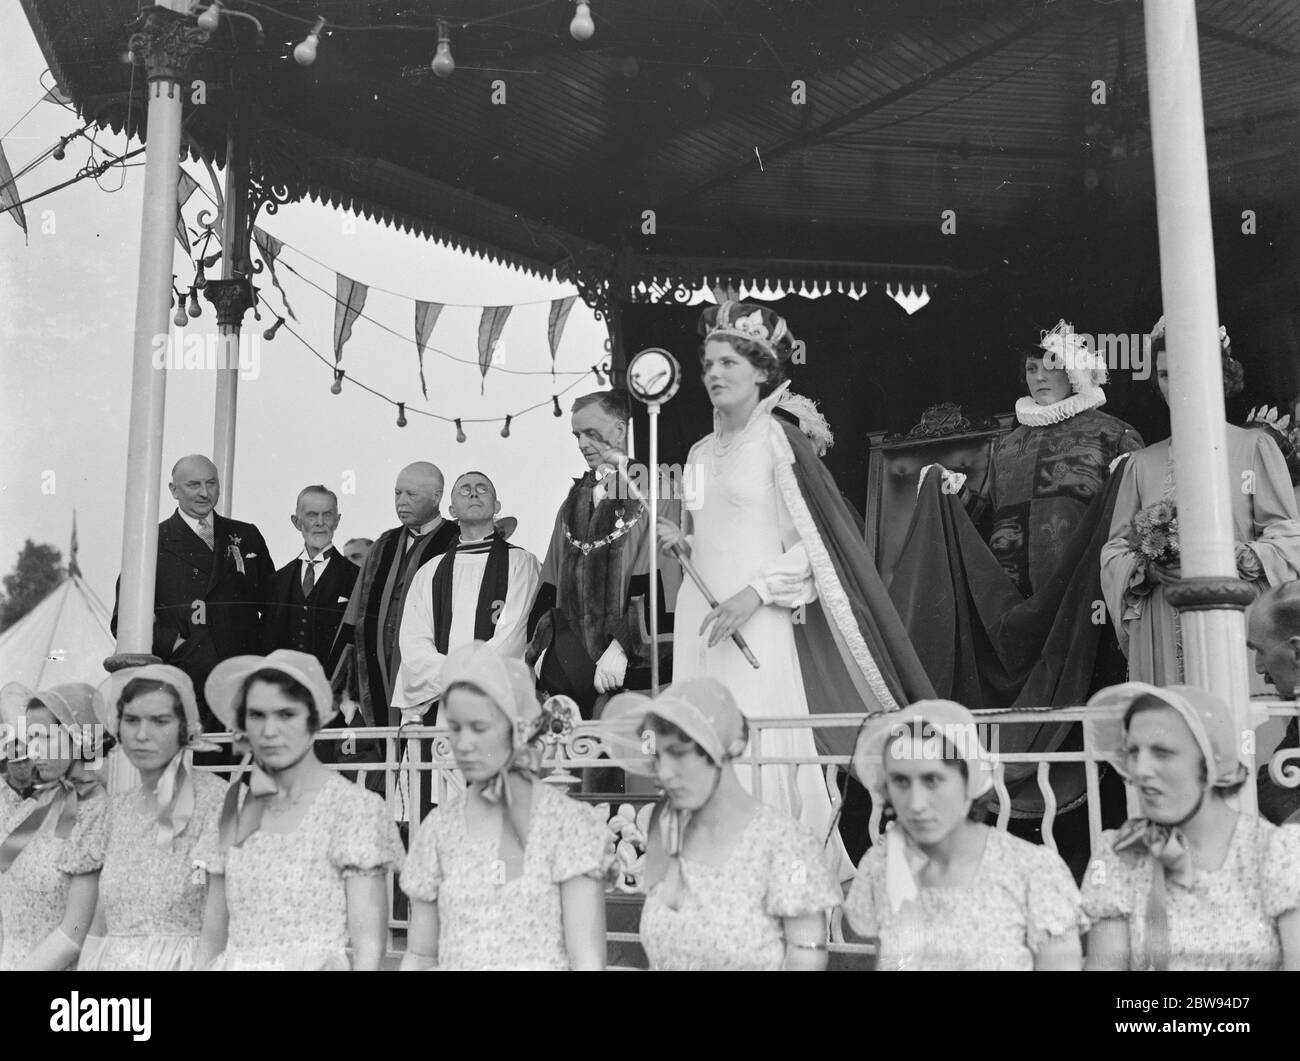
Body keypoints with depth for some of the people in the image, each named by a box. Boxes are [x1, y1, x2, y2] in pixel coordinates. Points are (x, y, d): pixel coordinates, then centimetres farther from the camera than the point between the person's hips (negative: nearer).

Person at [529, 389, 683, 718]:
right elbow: (552, 583, 15)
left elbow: (660, 582, -13)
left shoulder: (654, 492, -3)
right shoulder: (576, 499, 17)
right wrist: (543, 644, 4)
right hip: (571, 653, 5)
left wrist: (622, 646, -18)